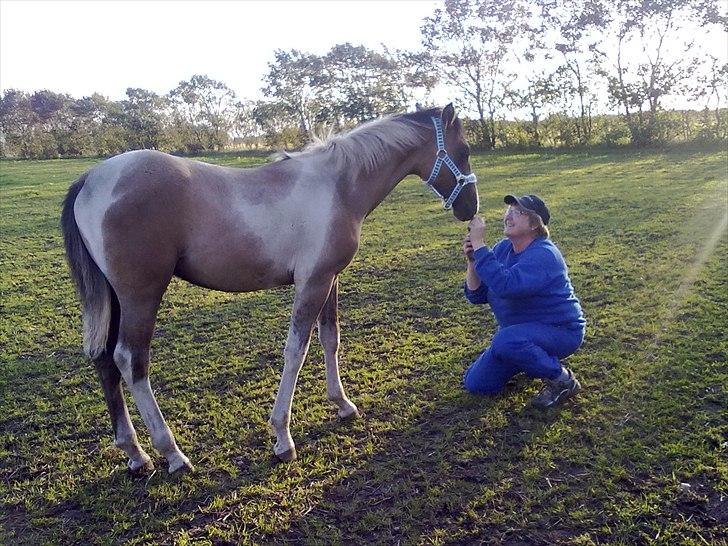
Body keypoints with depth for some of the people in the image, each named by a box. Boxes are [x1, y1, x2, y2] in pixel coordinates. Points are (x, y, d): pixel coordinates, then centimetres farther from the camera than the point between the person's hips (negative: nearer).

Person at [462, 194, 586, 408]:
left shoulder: (543, 255, -26)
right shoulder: (503, 248, -2)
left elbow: (504, 286, -42)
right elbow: (476, 295, -5)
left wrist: (479, 244, -38)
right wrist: (472, 261, -22)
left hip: (560, 331, -8)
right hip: (520, 330, 8)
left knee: (506, 341, -39)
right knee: (475, 383, 8)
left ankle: (563, 379, -13)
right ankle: (536, 357, 25)